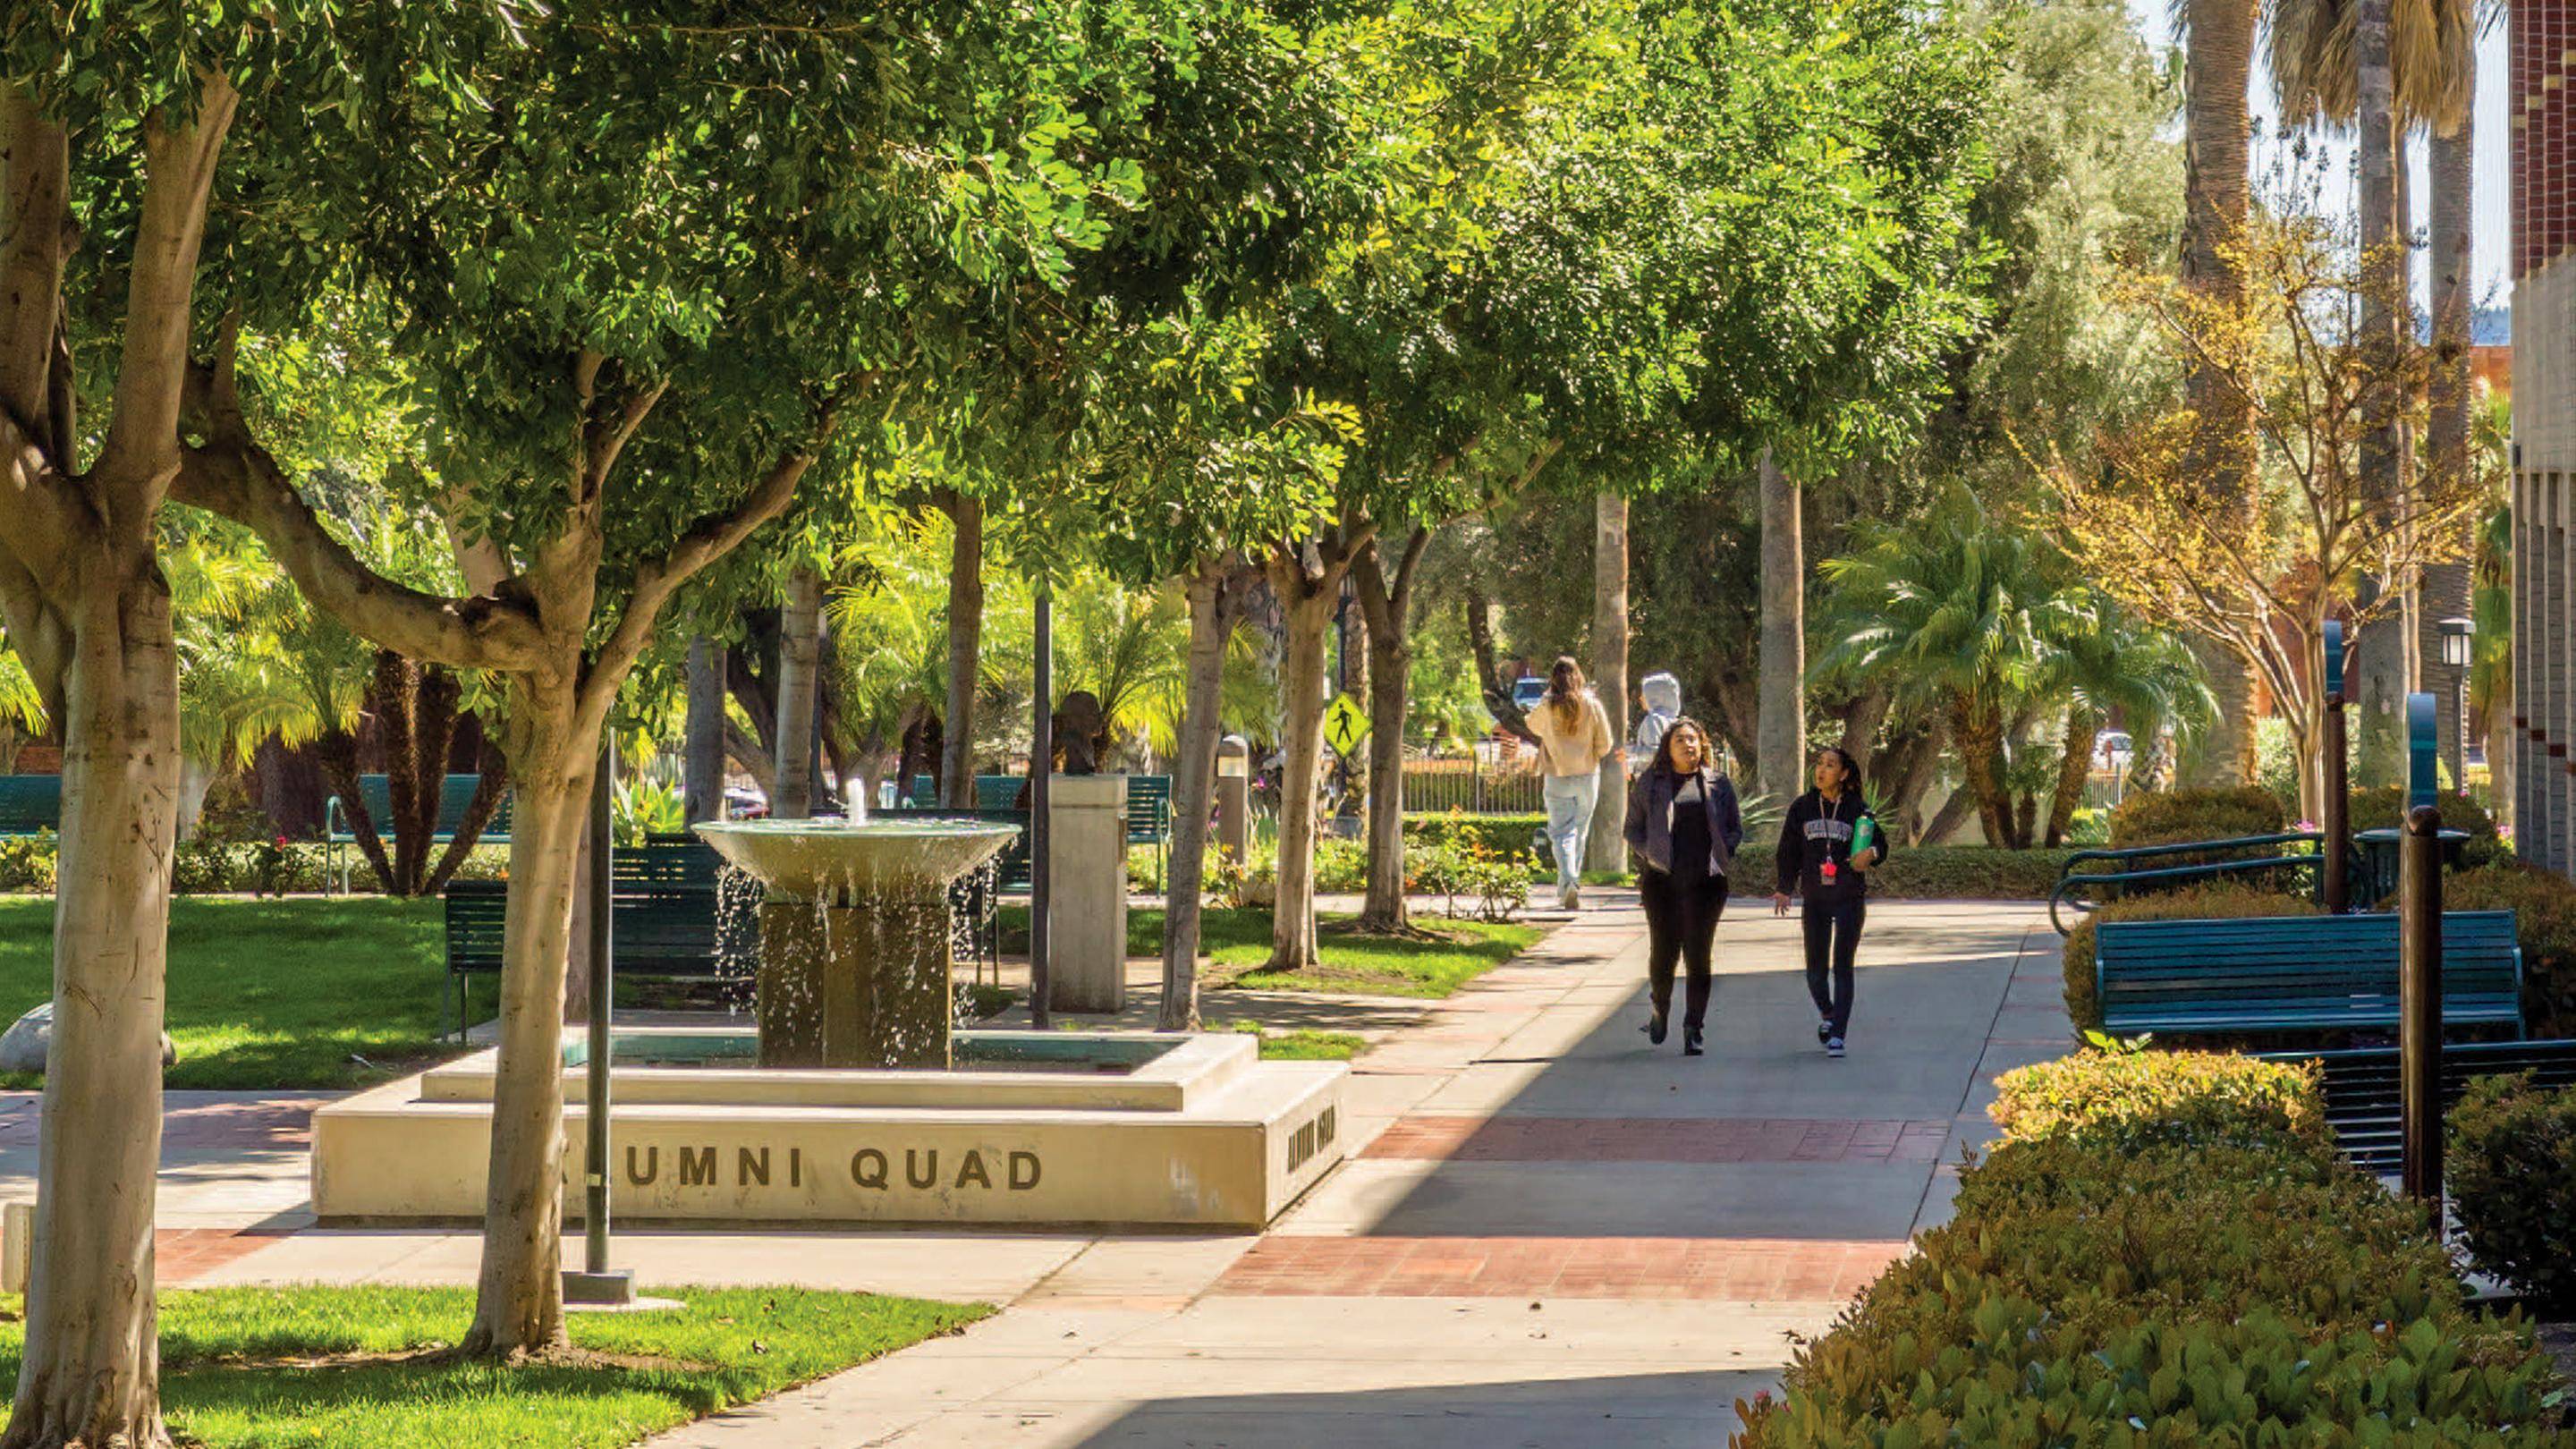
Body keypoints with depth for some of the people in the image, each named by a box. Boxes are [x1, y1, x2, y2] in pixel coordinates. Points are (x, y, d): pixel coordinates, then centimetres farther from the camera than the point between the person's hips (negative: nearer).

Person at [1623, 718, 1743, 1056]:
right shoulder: (1650, 783, 7)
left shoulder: (1718, 784, 9)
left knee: (1698, 956, -3)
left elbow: (1736, 829, 14)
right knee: (1663, 952, 1)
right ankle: (1660, 1010, 29)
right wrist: (1651, 855, -4)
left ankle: (1693, 1029, 2)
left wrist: (1721, 855, -2)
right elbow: (1632, 829, 11)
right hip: (1662, 881, 0)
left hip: (1705, 880, 0)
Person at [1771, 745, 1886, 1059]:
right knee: (1816, 968, 4)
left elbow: (1880, 842, 7)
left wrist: (1871, 854, -16)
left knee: (1842, 967, -5)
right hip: (1815, 899, 2)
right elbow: (1789, 852, 10)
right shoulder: (1802, 808, 5)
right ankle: (1826, 1014, 33)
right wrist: (1784, 889, 3)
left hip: (1850, 898, -2)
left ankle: (1837, 1034, -4)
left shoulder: (1857, 809, -1)